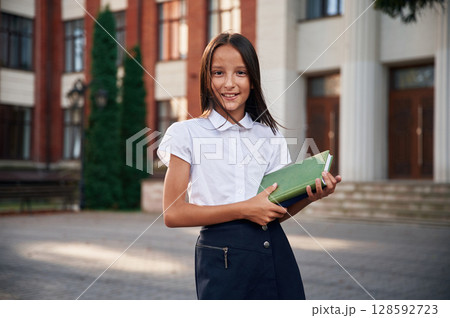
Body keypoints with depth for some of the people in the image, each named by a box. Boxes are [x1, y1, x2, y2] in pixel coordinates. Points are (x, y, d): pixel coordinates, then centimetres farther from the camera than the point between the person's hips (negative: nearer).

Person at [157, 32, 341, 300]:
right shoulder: (187, 134, -1)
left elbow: (276, 213, 14)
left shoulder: (271, 136, 11)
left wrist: (310, 196, -6)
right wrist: (243, 209, -14)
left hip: (274, 252, 4)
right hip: (222, 255, -3)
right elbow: (173, 213, -8)